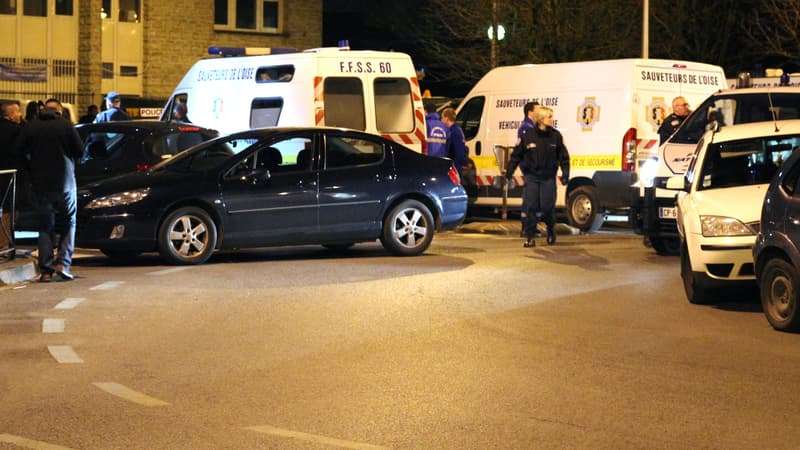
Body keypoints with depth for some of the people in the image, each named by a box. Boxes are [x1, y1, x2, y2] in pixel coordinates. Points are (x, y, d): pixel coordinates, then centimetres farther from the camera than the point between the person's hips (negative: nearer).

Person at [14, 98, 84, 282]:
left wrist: (33, 170, 13)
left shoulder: (30, 127, -1)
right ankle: (62, 263, -4)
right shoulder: (66, 125, -6)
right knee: (68, 223, 10)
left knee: (45, 226, 8)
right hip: (65, 182, -2)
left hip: (40, 184, 2)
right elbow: (80, 151, -4)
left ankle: (46, 269, 2)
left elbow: (20, 151, -1)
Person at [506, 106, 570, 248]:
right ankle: (529, 237, 4)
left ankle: (551, 230, 27)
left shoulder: (555, 135, 1)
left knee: (547, 207, -2)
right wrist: (509, 171, 1)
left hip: (548, 177, 0)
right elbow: (517, 154, 4)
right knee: (531, 207, -2)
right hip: (532, 177, 0)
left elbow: (563, 157, 7)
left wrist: (565, 174, -1)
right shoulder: (528, 135, -3)